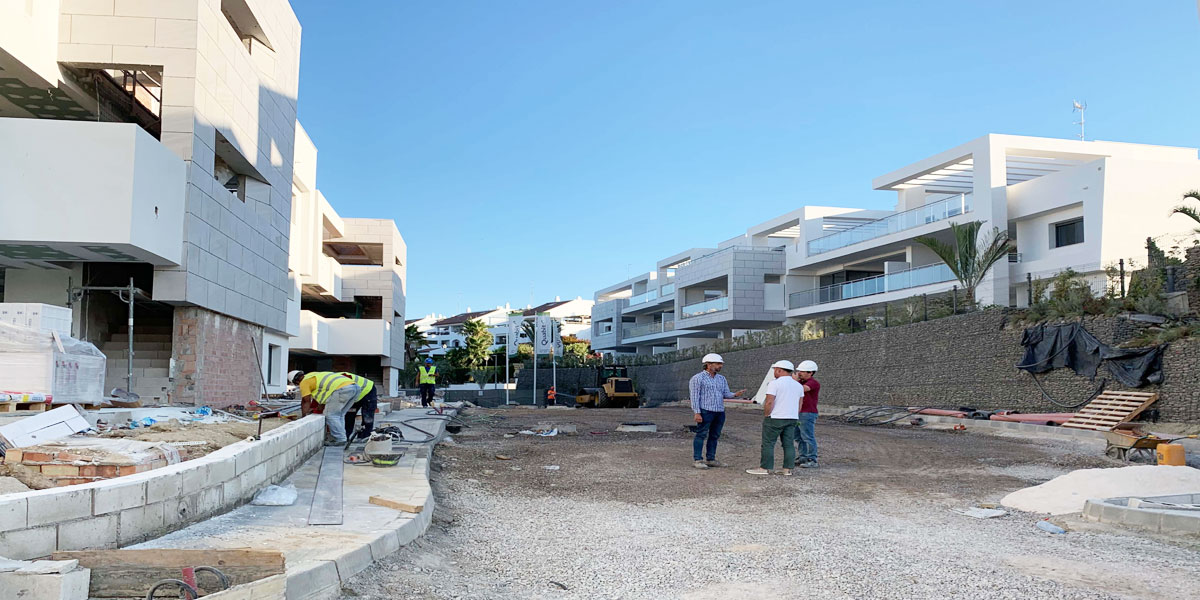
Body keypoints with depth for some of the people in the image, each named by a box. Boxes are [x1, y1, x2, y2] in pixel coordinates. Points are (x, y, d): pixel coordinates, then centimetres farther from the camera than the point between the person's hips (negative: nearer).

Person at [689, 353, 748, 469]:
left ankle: (710, 459, 16)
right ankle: (697, 460, -4)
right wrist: (697, 413, -14)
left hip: (720, 412, 7)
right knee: (701, 435, -6)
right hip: (705, 411, -7)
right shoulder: (698, 378, -3)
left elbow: (726, 394, 13)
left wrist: (735, 394, -9)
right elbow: (695, 397, -7)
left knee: (714, 436, 9)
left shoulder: (721, 378, 17)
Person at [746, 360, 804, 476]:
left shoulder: (774, 383, -12)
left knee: (768, 444, -1)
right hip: (792, 419, 7)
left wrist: (766, 416, -6)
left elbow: (769, 402, -17)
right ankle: (788, 469, 6)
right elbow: (799, 405, 14)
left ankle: (765, 468, -1)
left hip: (775, 418, -7)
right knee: (789, 444, 7)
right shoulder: (798, 385, 11)